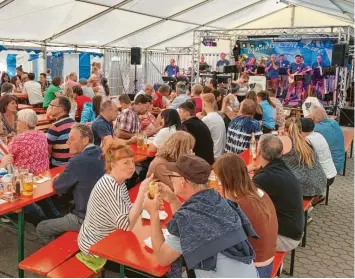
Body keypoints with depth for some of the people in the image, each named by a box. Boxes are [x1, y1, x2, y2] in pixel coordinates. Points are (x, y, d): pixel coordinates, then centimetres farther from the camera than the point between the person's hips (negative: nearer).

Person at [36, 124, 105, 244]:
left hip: (86, 219, -8)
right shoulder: (101, 153, 1)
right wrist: (63, 178, 3)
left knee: (41, 229, 9)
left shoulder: (78, 161, -24)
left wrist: (57, 179, 10)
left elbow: (58, 187, -10)